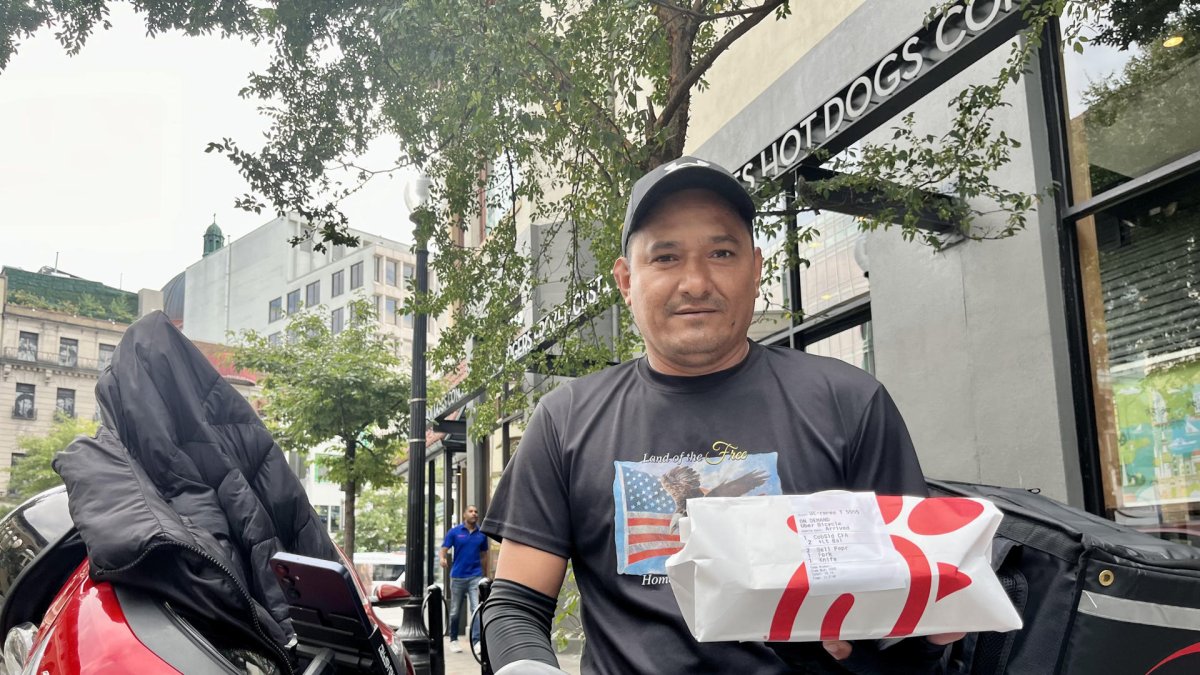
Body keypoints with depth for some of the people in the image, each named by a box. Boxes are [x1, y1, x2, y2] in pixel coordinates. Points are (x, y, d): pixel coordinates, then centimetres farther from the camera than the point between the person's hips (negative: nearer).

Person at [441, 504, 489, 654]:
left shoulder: (481, 534, 5)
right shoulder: (454, 532, -1)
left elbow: (484, 556, 13)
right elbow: (444, 549, -4)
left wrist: (486, 576, 14)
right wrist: (443, 559, -27)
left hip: (475, 576, 1)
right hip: (457, 576, 0)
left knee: (476, 609, -11)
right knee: (455, 611, 10)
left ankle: (476, 641, -13)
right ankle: (453, 640, 25)